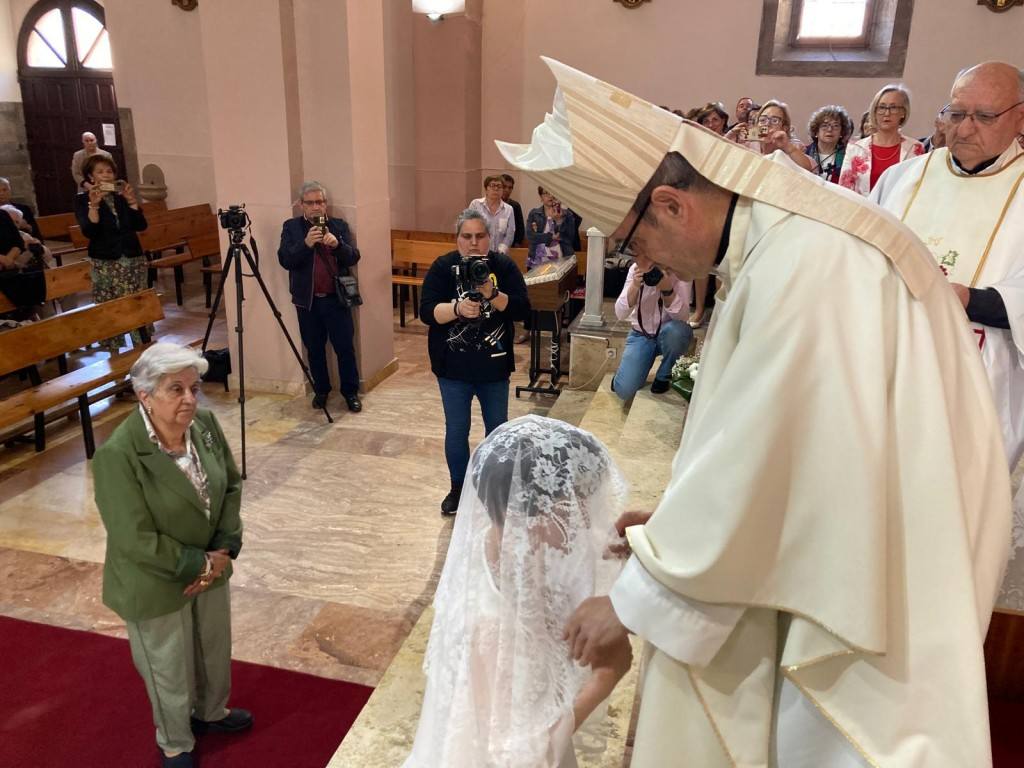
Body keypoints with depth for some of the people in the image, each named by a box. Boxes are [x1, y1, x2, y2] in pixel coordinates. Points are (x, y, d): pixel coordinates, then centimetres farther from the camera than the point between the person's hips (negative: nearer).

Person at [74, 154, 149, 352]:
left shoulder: (123, 195, 9)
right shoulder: (82, 200, 0)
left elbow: (141, 226, -1)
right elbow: (89, 231, -14)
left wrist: (132, 200, -11)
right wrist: (93, 204, -23)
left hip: (133, 258, 3)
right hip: (105, 262, -2)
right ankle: (114, 353, 4)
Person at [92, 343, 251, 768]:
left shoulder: (205, 424, -11)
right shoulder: (117, 455, -29)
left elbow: (232, 484, 0)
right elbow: (137, 541, -26)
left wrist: (224, 551, -10)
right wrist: (202, 563, -18)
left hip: (210, 567, 6)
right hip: (155, 584, -5)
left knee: (215, 648, 25)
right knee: (169, 669, 17)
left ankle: (211, 711, 54)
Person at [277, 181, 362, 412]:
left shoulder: (339, 225, 5)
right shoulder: (291, 227, 2)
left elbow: (353, 257, -3)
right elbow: (284, 260, -9)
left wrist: (337, 244, -22)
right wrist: (305, 243, -24)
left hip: (336, 299, 0)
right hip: (307, 300, 0)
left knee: (345, 347, 2)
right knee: (314, 349, 10)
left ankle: (351, 391, 17)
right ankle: (321, 390, 27)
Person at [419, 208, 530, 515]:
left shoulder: (504, 266, -3)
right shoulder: (443, 267, -5)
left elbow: (523, 309, -11)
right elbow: (426, 311, -13)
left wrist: (492, 294, -27)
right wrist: (457, 308, -31)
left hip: (494, 366, 1)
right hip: (454, 368, -1)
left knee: (498, 429, 15)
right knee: (456, 430, 9)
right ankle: (458, 487, 29)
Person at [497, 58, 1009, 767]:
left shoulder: (801, 264, -30)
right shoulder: (782, 224, 1)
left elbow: (753, 451, -26)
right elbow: (751, 425, 8)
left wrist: (632, 601, -14)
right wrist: (678, 515, 9)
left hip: (883, 564, -8)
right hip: (855, 520, 9)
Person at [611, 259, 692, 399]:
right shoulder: (635, 269, -13)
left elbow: (680, 314, -26)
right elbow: (620, 314, -18)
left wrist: (667, 290, -44)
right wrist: (635, 286, -34)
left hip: (669, 335, -1)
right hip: (641, 335, 1)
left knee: (676, 330, -39)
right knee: (624, 390, -19)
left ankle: (663, 376, -8)